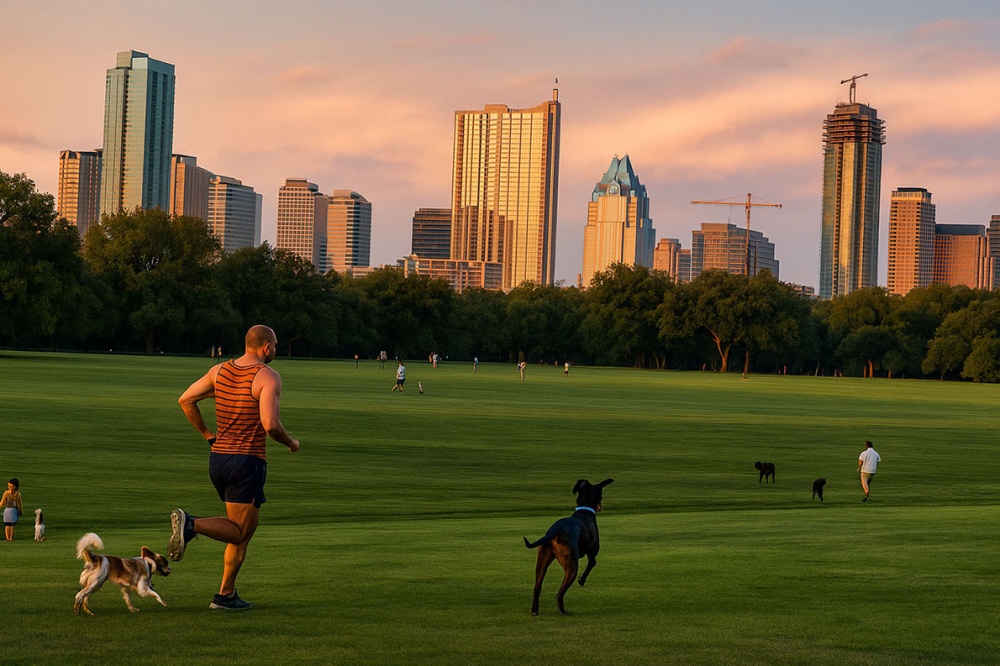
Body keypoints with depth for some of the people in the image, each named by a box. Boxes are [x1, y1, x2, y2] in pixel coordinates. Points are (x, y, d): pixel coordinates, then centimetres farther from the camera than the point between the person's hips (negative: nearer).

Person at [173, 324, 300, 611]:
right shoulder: (268, 377, -12)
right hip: (247, 461, -8)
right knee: (239, 532, 0)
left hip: (218, 457, 8)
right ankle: (190, 524, -25)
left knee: (248, 523, 18)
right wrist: (291, 442, -3)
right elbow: (270, 424, -23)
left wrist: (206, 434, 19)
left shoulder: (220, 370, 9)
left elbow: (185, 400, 10)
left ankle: (227, 595, 13)